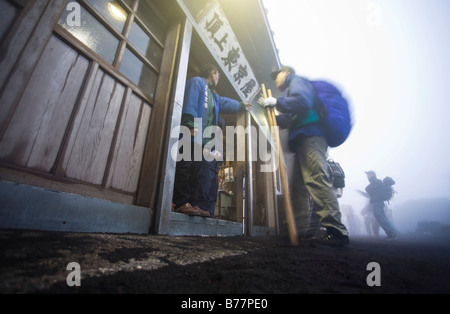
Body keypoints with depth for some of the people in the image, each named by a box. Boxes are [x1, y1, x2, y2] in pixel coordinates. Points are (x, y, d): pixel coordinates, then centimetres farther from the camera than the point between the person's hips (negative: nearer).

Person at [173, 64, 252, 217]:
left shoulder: (213, 96, 37)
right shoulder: (196, 81, 9)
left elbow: (226, 103, 52)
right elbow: (190, 102, -8)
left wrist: (242, 106, 65)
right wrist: (191, 124, -22)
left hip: (206, 141, 9)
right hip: (193, 136, -9)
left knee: (208, 171, -4)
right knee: (186, 167, -13)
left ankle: (203, 207, -6)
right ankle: (182, 203, -11)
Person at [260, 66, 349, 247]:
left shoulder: (296, 81, 9)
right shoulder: (291, 89, 37)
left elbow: (303, 101, -14)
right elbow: (290, 120, 29)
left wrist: (276, 102, -6)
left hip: (310, 137, -10)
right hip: (303, 140, 10)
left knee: (317, 179, -20)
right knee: (299, 184, 4)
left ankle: (336, 230, -20)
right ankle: (297, 229, 8)